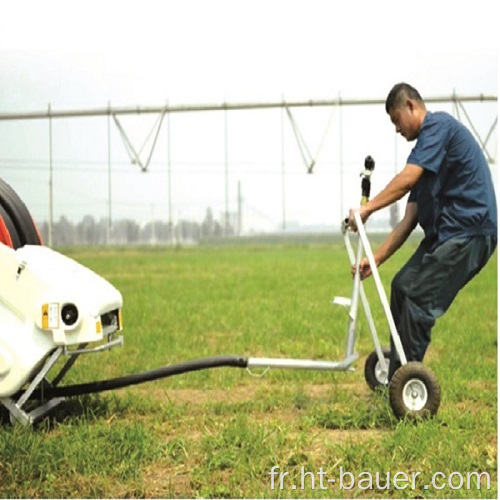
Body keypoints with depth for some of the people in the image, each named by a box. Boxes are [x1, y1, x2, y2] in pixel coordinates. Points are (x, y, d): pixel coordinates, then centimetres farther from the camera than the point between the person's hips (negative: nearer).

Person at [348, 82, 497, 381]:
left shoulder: (438, 124, -7)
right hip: (445, 233, 10)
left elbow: (408, 179, -21)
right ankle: (397, 379, 19)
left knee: (418, 300, -11)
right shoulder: (427, 147, 20)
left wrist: (367, 209, -15)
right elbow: (410, 219, 17)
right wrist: (376, 259, 13)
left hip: (468, 232, -10)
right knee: (402, 287, 12)